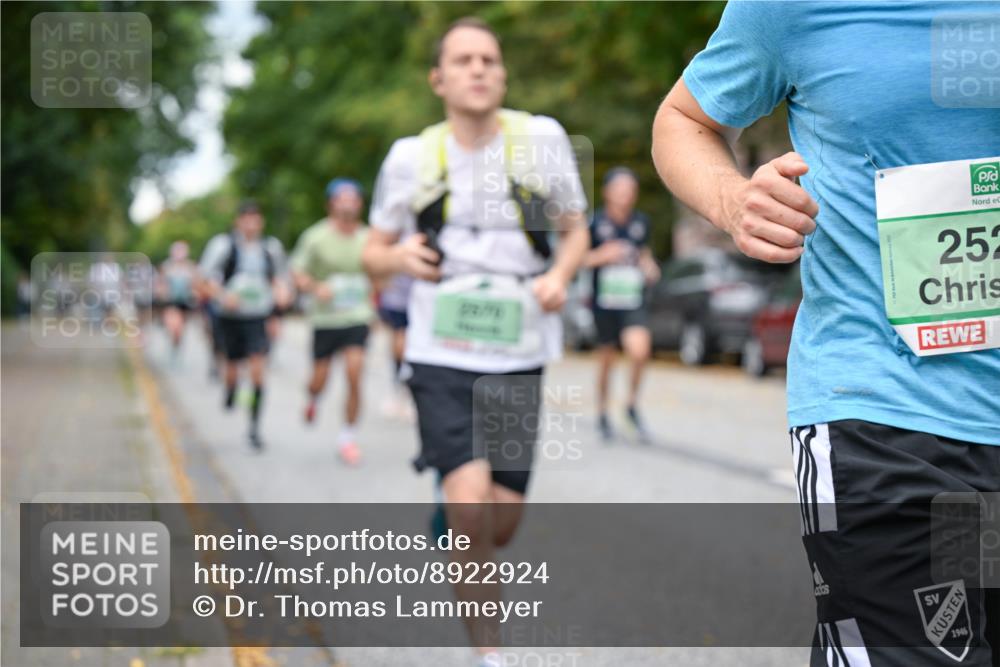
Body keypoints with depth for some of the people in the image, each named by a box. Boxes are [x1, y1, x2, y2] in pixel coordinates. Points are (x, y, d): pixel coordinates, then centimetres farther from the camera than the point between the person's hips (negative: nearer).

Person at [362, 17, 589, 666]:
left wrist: (560, 276, -11)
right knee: (472, 504, -17)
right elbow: (374, 252, 10)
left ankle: (455, 531, 43)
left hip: (518, 359, 2)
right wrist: (400, 257, -13)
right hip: (443, 357, -1)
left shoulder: (542, 139, -2)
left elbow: (575, 230, 10)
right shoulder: (411, 157, -1)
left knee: (503, 522, 5)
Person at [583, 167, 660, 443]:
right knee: (606, 358, 8)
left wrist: (649, 267, 2)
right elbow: (578, 259, 0)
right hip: (604, 301, -1)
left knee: (639, 350, -20)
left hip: (633, 302, 1)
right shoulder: (596, 223, -5)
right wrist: (602, 256, -17)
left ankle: (633, 405, 4)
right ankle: (603, 414, 29)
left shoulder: (641, 222, 6)